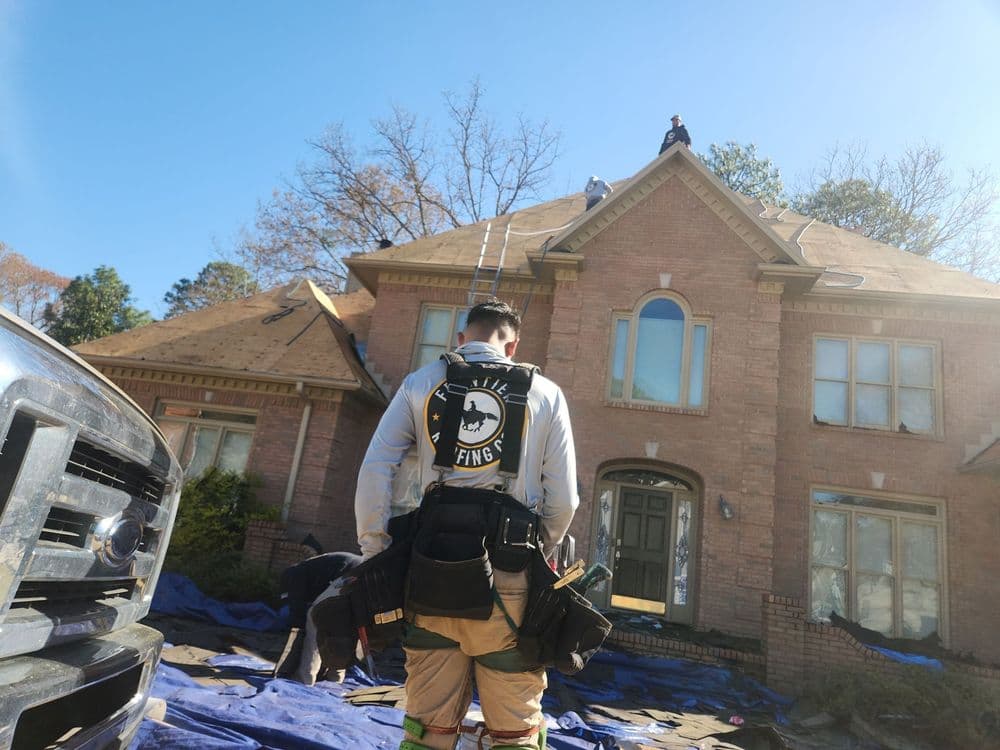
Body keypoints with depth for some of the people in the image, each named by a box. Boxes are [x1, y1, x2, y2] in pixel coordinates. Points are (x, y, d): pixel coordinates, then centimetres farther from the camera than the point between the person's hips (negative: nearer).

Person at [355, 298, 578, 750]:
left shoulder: (419, 384, 8)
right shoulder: (545, 393, 6)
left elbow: (374, 472, 0)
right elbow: (562, 501, 2)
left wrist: (373, 555, 7)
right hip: (508, 578, -1)